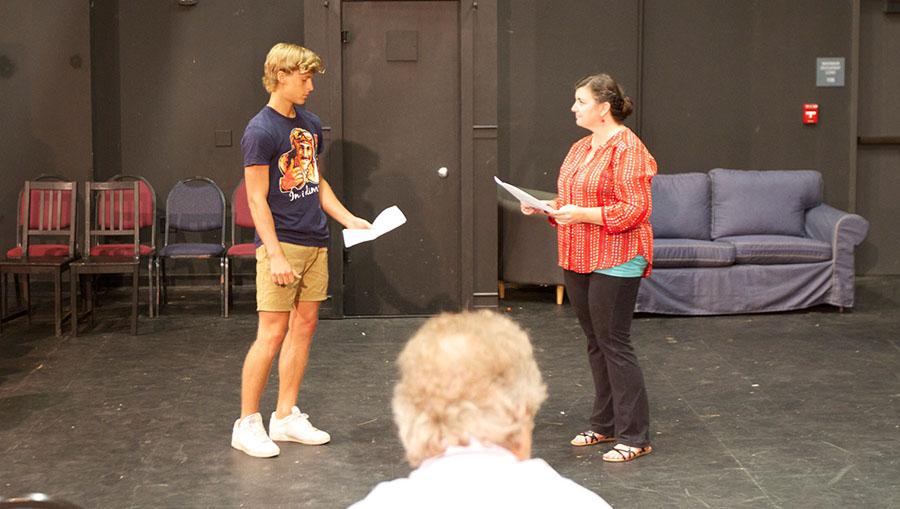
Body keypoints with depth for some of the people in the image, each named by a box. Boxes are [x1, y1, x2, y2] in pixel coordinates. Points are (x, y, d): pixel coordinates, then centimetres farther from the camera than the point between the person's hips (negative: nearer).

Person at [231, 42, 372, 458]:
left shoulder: (310, 124, 13)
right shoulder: (261, 131, -12)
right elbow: (257, 199, -14)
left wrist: (348, 219, 12)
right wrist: (275, 255, -18)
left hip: (314, 242, 8)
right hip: (281, 244, -8)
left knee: (304, 326, 10)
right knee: (272, 333, -6)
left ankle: (286, 416, 20)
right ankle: (247, 424, 4)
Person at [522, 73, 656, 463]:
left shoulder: (626, 149, -14)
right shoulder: (580, 148, 14)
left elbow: (635, 209, -20)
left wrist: (581, 214, -23)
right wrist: (545, 207, 5)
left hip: (614, 262, -9)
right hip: (578, 260, 9)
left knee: (613, 343, -6)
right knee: (595, 343, 14)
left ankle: (634, 437, 2)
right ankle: (605, 424, 24)